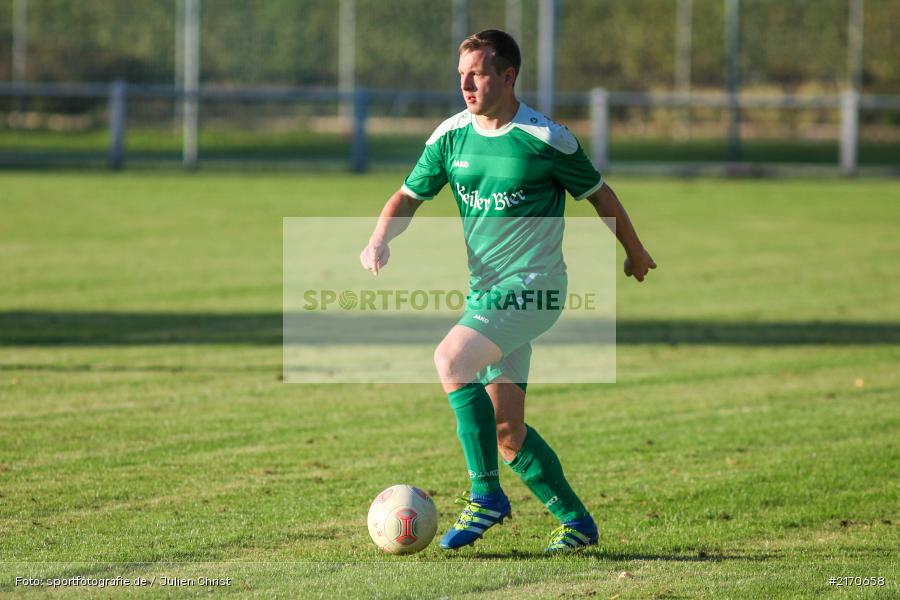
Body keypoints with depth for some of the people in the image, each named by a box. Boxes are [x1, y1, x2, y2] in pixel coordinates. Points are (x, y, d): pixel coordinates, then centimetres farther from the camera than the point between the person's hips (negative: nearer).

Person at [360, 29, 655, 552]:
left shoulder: (546, 139, -10)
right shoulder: (452, 135, 4)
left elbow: (599, 194, 4)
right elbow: (409, 197, 12)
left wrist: (635, 252, 17)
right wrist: (380, 240, -9)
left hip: (533, 286, -7)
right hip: (484, 290, 7)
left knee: (452, 357, -27)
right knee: (506, 432, 5)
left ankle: (486, 494, -19)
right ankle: (576, 521, 20)